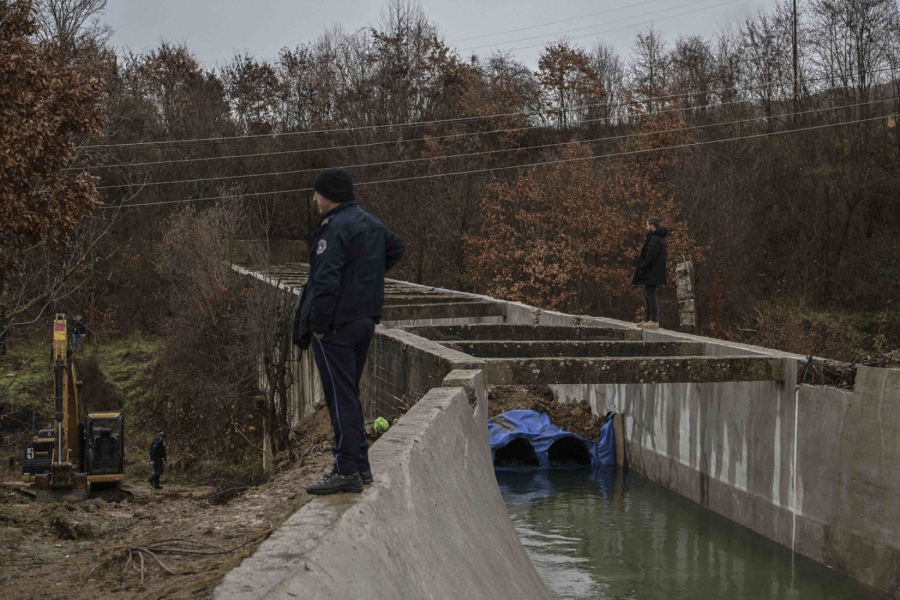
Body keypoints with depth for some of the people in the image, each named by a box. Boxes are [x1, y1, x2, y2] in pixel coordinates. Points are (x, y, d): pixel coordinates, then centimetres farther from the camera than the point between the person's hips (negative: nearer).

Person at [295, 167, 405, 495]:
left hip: (335, 325, -9)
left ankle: (347, 471, -4)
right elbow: (397, 248, 31)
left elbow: (325, 281, -24)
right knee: (349, 394, 18)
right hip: (365, 318, 9)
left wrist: (317, 324, -16)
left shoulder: (335, 228, -18)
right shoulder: (370, 223, 12)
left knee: (340, 397, -6)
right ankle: (359, 464, 22)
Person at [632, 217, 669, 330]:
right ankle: (647, 319, 20)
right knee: (648, 295, 16)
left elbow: (651, 256, -24)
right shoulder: (661, 238, 15)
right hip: (652, 274, 11)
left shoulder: (654, 238, -17)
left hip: (651, 273, -11)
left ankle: (654, 321, -7)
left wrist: (642, 268, -16)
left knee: (651, 295, -8)